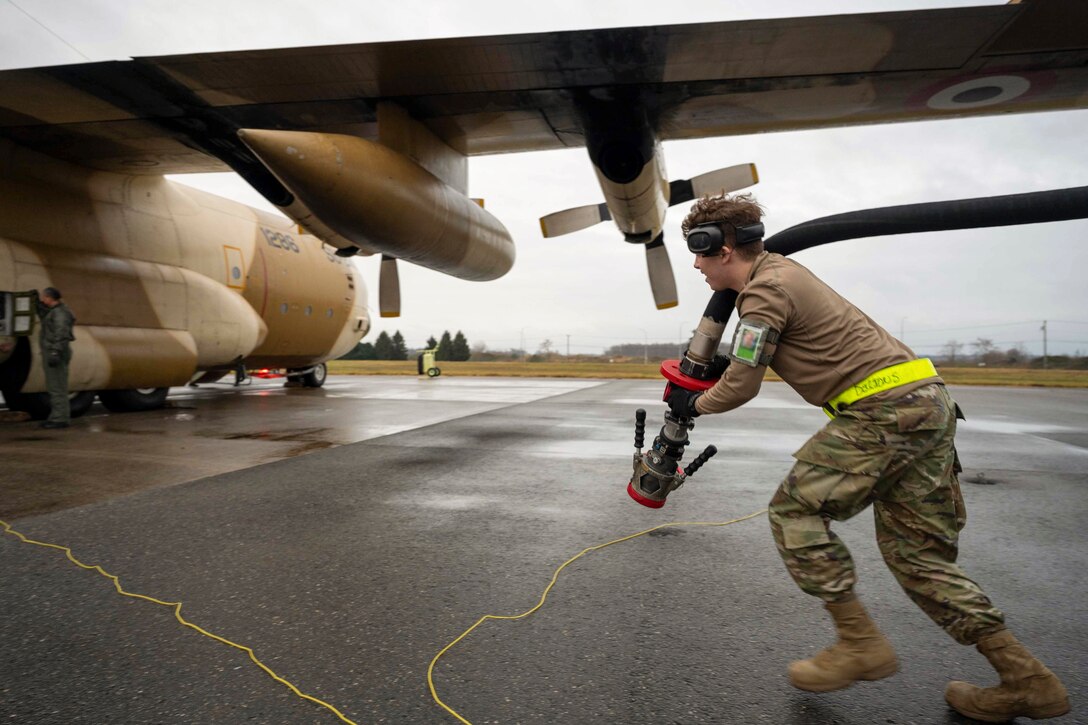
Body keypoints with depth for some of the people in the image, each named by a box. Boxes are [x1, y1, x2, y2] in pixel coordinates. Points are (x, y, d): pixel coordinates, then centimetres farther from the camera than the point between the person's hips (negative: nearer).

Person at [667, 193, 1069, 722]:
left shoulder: (765, 292, -12)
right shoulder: (777, 268, 18)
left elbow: (740, 387, -10)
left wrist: (693, 405, 8)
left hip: (885, 410, -10)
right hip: (925, 401, 10)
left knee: (795, 509, -4)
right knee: (916, 554, 12)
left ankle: (860, 642, 2)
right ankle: (1026, 681, 16)